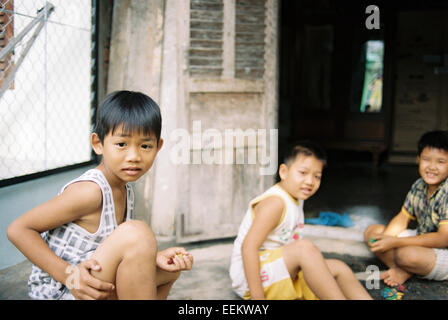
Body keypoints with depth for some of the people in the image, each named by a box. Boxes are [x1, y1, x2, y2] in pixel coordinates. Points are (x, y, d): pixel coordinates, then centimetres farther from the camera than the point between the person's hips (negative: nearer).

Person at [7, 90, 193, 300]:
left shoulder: (124, 190, 5)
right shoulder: (89, 191, -21)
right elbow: (18, 229, -19)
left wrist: (155, 257, -10)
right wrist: (68, 274, -26)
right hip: (59, 292, -9)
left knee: (172, 267, 16)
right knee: (136, 232, -27)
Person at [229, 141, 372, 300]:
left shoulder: (296, 199, 10)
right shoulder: (274, 203, -19)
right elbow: (249, 246, -27)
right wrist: (257, 296, -28)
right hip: (251, 276, -10)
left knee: (338, 268, 4)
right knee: (304, 247, -32)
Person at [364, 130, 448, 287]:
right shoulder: (419, 186, -1)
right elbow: (403, 218, 6)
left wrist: (395, 242, -28)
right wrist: (384, 238, -16)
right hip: (421, 241, 8)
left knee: (407, 254, -38)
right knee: (371, 231, 3)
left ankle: (403, 269, -2)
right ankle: (403, 272, -13)